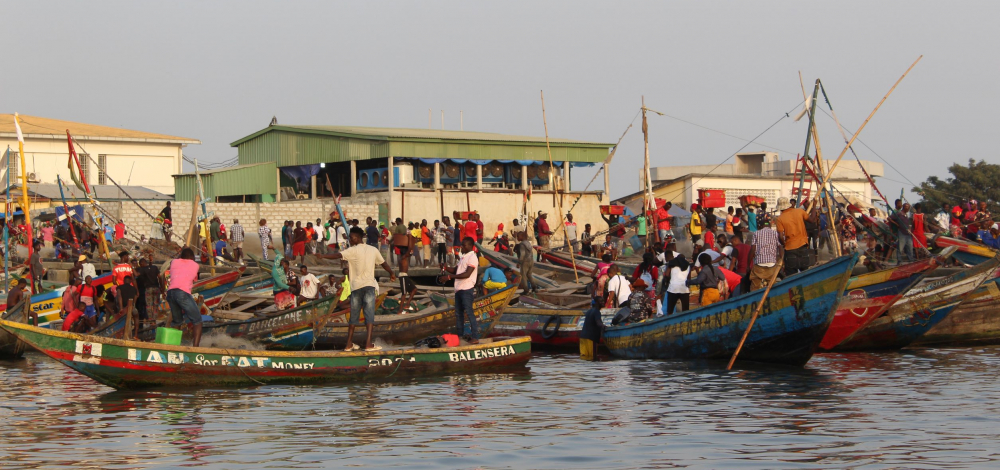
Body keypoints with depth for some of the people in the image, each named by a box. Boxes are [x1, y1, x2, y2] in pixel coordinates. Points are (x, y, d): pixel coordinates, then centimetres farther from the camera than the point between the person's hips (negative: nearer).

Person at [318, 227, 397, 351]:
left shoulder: (353, 251, -2)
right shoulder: (373, 250, 11)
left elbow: (338, 255, -17)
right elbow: (384, 263, 23)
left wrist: (322, 256, -20)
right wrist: (391, 273, 40)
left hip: (356, 286, -1)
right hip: (369, 285, 1)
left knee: (353, 316, 7)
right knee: (369, 315, -5)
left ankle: (349, 344, 9)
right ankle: (368, 343, -17)